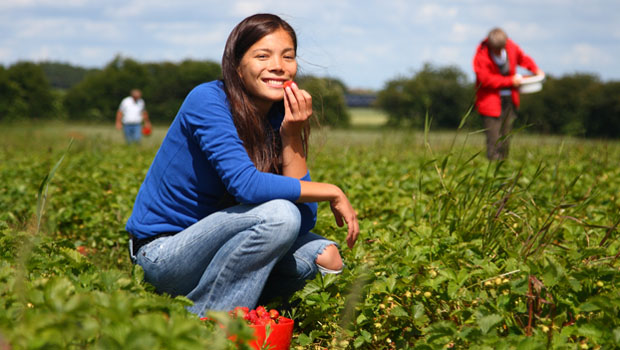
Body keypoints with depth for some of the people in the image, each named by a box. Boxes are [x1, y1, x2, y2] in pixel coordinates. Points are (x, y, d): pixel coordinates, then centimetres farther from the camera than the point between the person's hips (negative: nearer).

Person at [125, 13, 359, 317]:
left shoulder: (280, 118, 1)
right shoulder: (207, 100, -17)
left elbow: (304, 221, -9)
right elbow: (245, 184, -31)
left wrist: (292, 135, -17)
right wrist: (331, 192, -21)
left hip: (208, 242, 7)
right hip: (162, 251, -7)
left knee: (325, 257, -4)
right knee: (278, 214, -27)